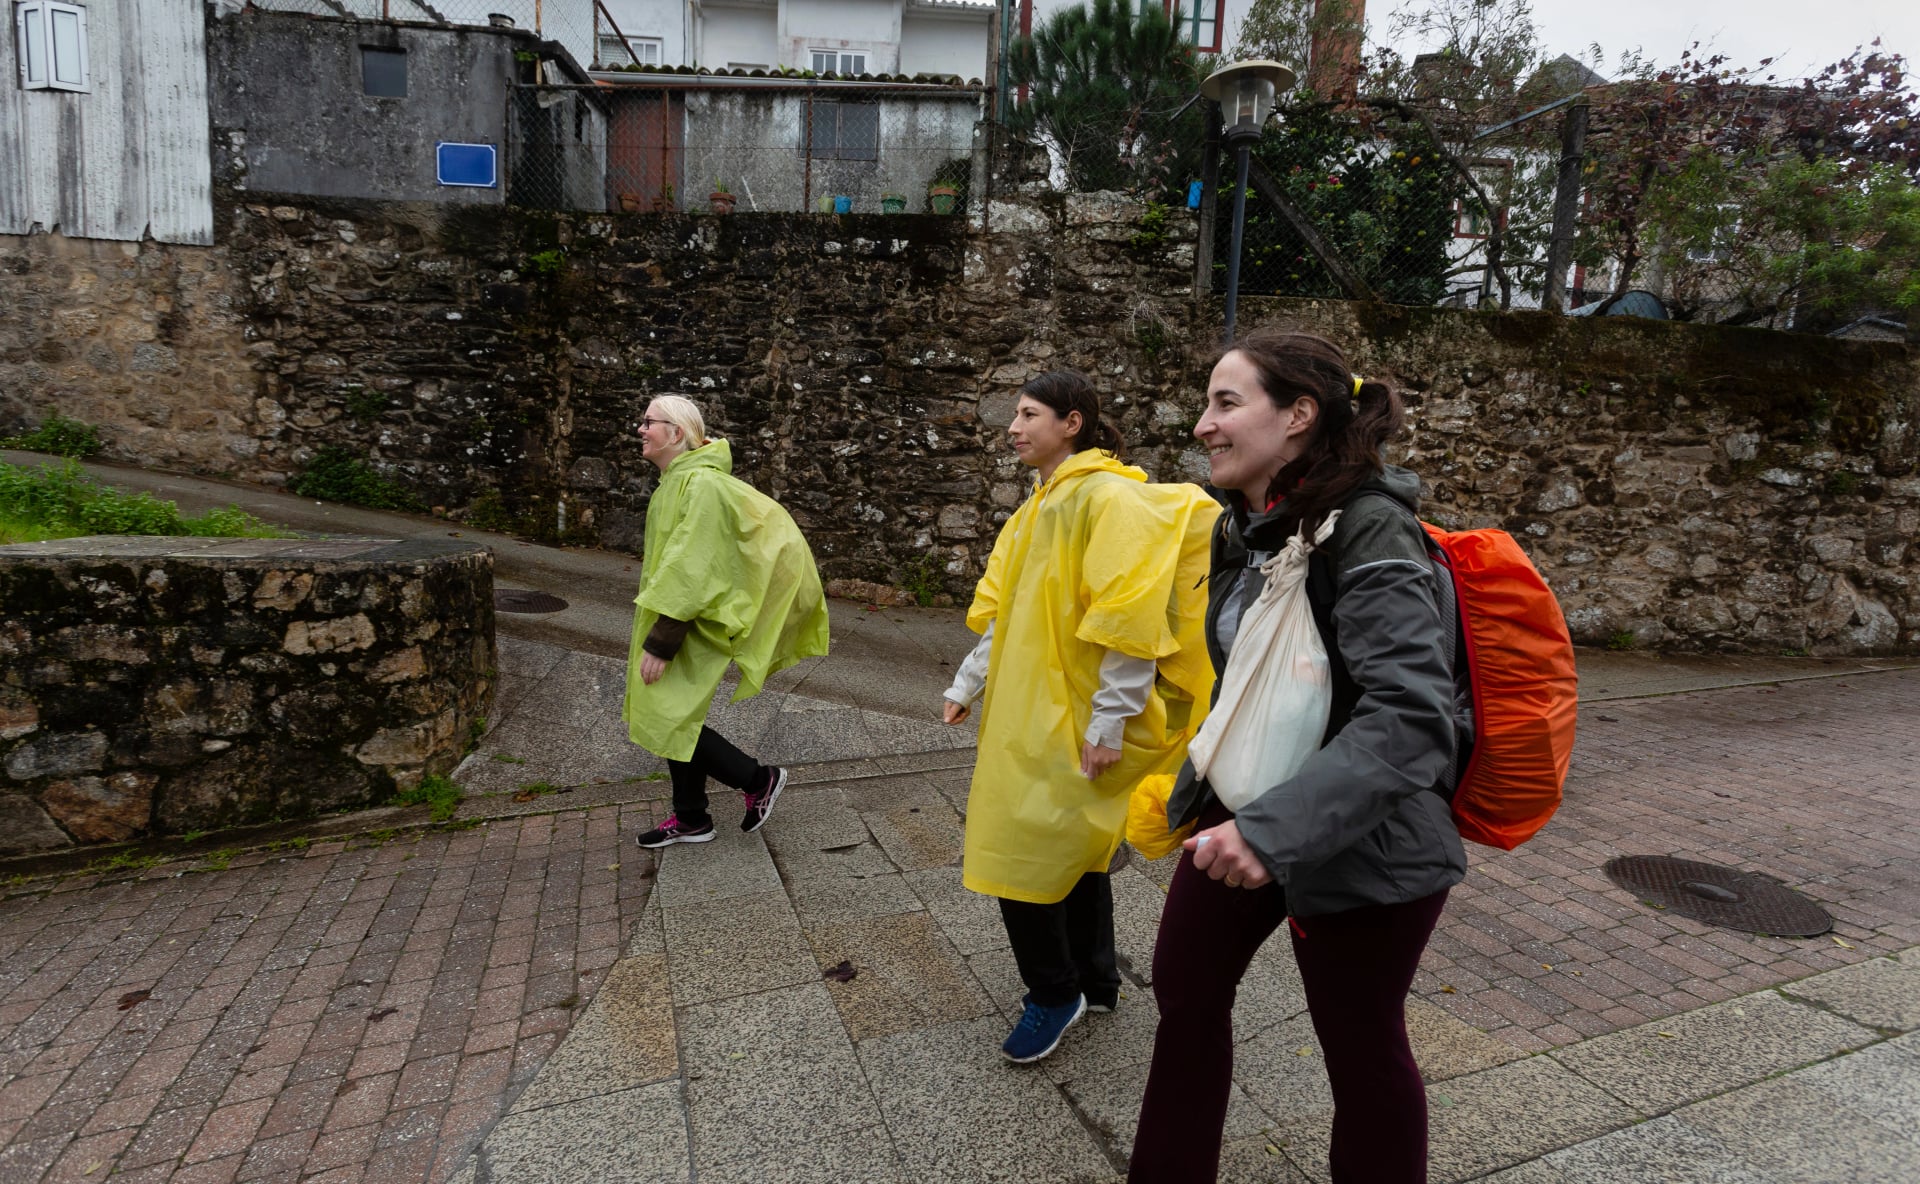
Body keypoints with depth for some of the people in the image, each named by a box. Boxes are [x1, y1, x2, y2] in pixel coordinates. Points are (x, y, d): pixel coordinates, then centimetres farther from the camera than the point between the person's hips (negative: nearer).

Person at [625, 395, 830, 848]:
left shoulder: (701, 484, -20)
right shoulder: (675, 483, 11)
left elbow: (692, 571, -25)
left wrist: (659, 642, -24)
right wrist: (653, 632, 23)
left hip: (693, 626, -10)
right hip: (673, 616, 10)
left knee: (666, 718, -6)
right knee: (674, 717, 14)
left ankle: (758, 780, 7)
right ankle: (690, 820, 27)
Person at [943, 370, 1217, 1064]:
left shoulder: (1110, 498, -16)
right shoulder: (1041, 507, 14)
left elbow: (1128, 620, -21)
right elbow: (1004, 610, 17)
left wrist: (1110, 721, -21)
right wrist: (968, 683, 15)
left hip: (1071, 719, -9)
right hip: (1027, 708, 9)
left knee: (1022, 848, -4)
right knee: (1073, 846, 18)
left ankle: (1055, 993, 18)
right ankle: (1094, 982, 34)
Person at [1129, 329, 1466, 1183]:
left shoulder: (1368, 528, -22)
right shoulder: (1246, 529, 2)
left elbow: (1410, 716, -31)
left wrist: (1275, 828, -37)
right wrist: (1201, 786, 18)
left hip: (1359, 845, -8)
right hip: (1246, 808, 8)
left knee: (1360, 1047, 12)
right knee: (1184, 990, 20)